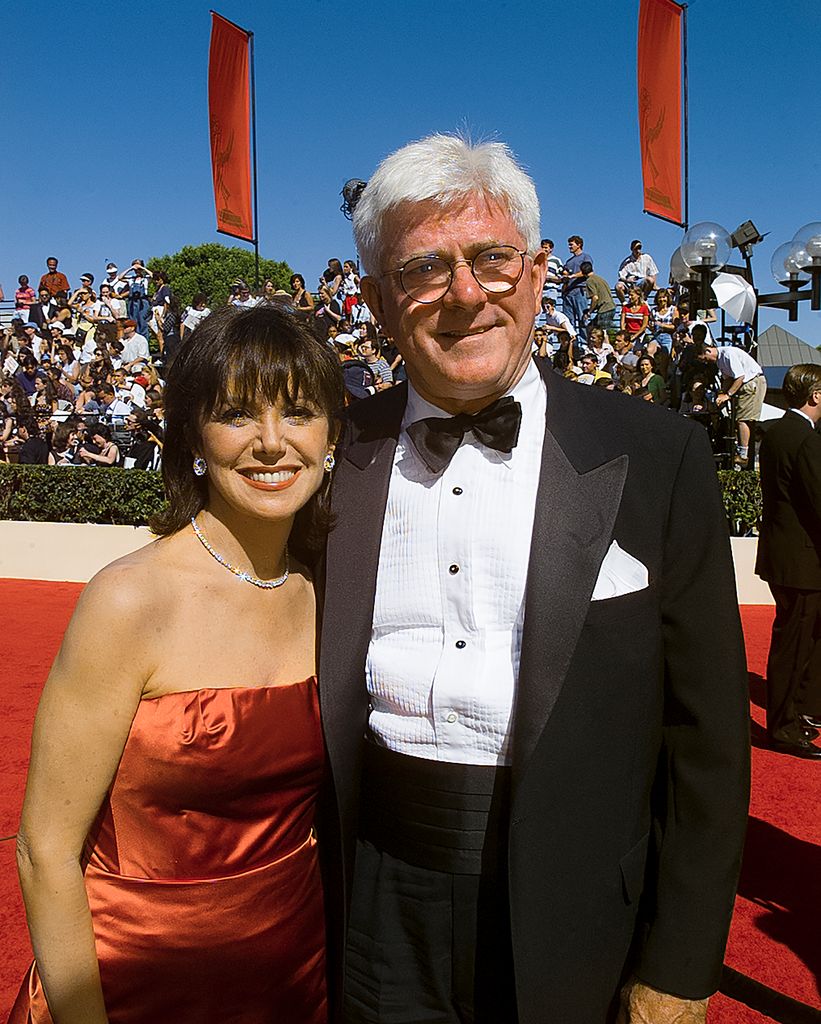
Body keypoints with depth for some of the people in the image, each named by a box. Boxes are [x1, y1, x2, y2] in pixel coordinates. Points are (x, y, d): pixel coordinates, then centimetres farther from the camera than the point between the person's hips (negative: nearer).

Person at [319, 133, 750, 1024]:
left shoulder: (656, 457, -9)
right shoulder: (338, 452, -2)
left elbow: (706, 737, -6)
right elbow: (311, 695, 4)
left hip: (572, 916, -1)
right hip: (376, 911, 2)